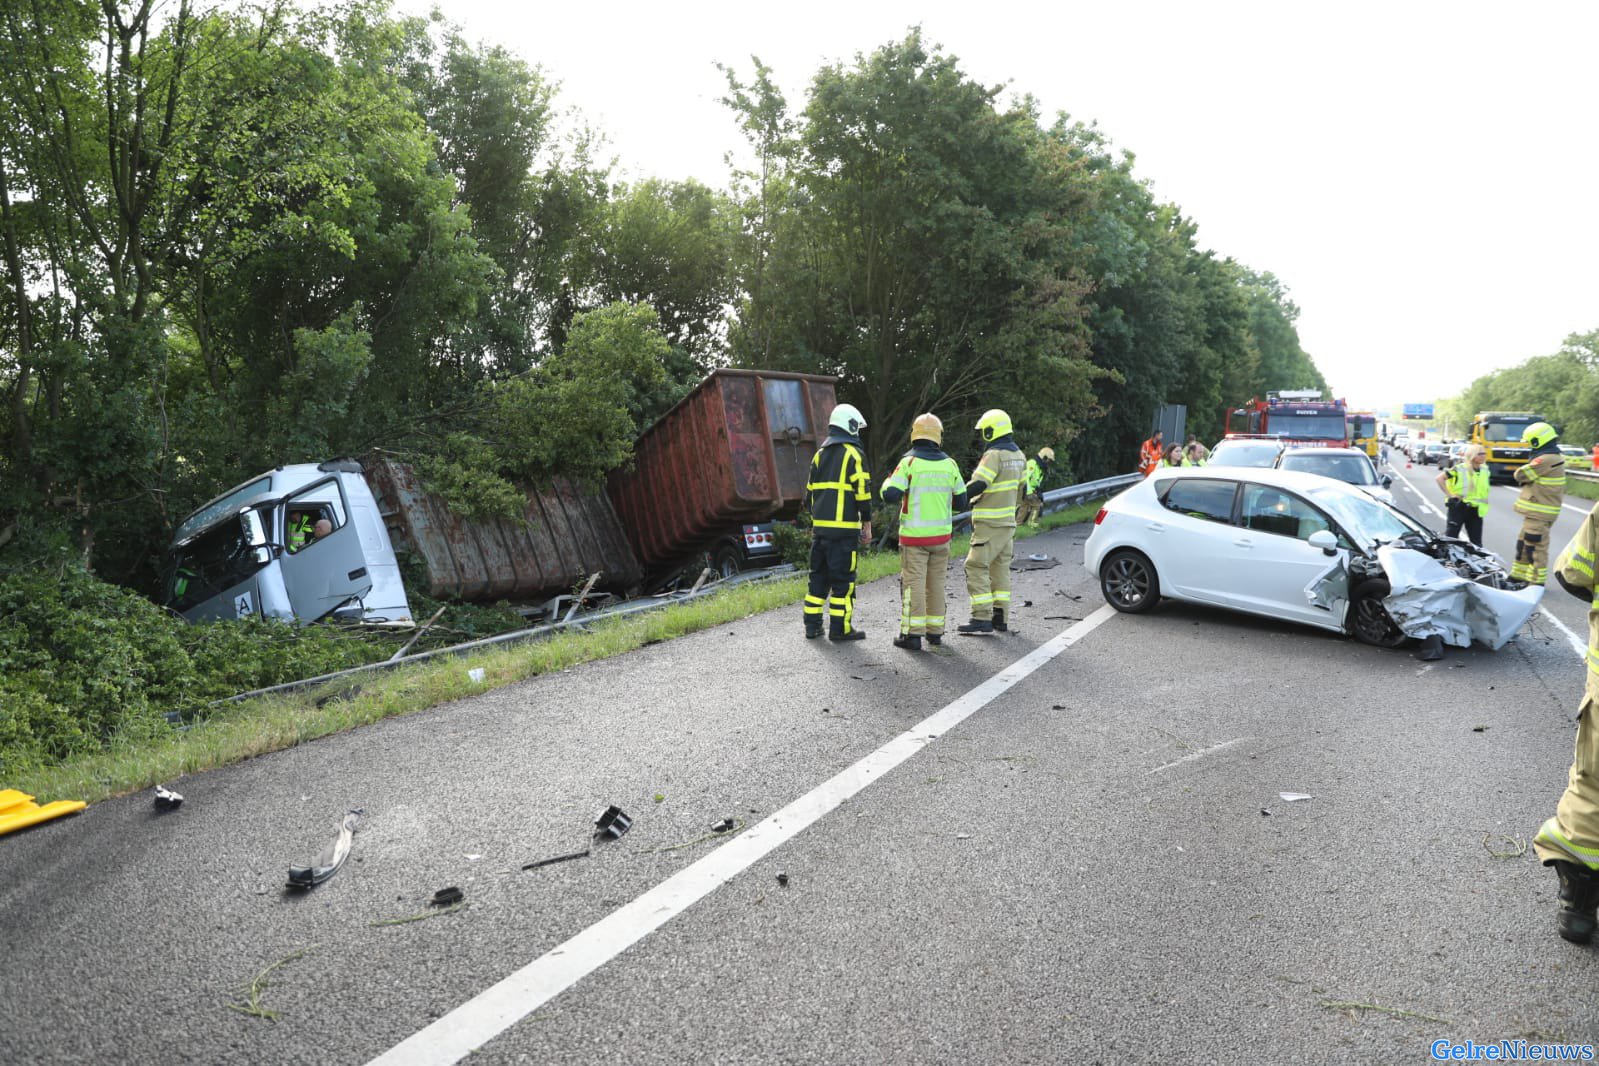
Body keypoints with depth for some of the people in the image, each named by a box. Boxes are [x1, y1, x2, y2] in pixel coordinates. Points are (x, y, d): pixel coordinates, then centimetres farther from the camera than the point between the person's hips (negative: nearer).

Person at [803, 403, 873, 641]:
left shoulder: (819, 454, 16)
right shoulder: (853, 454, -5)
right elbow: (862, 492, -10)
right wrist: (867, 524, -4)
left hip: (820, 526, 7)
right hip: (844, 528, -7)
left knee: (818, 576, 13)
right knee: (843, 578, -1)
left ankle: (812, 625, 16)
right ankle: (840, 628, 1)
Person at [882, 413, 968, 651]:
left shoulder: (908, 463, -11)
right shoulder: (949, 464, 2)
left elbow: (890, 495, -17)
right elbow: (960, 502, 8)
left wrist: (889, 482, 5)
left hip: (914, 536, -4)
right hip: (941, 534, 4)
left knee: (913, 583, 0)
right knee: (936, 583, 13)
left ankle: (912, 634, -1)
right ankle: (935, 631, 20)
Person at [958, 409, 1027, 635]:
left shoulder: (994, 455, -16)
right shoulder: (1017, 454, 12)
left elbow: (978, 485, -24)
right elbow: (1020, 487, 20)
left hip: (990, 523, -9)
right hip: (1008, 521, 9)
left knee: (977, 567, -7)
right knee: (1000, 568, 13)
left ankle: (982, 618, -11)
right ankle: (1000, 618, 16)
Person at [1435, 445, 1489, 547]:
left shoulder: (1485, 471, 6)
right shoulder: (1459, 469, -10)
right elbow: (1440, 478, -10)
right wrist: (1449, 494, -14)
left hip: (1476, 510, 5)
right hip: (1458, 507, -5)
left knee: (1476, 542, 9)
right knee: (1450, 537, 1)